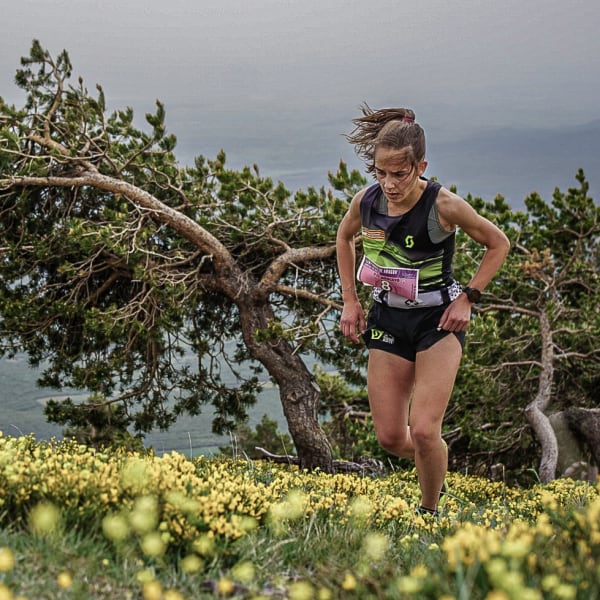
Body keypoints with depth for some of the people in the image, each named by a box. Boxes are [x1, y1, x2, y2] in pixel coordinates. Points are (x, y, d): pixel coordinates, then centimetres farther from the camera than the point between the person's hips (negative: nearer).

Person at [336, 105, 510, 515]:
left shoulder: (444, 205, -21)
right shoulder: (365, 202, -9)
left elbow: (499, 244, -5)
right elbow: (344, 238, 15)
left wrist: (468, 298, -10)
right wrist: (350, 300, 9)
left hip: (439, 322, -4)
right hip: (388, 320, 4)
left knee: (424, 431, -14)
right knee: (390, 438, 4)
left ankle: (430, 511, 12)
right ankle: (437, 468, 39)